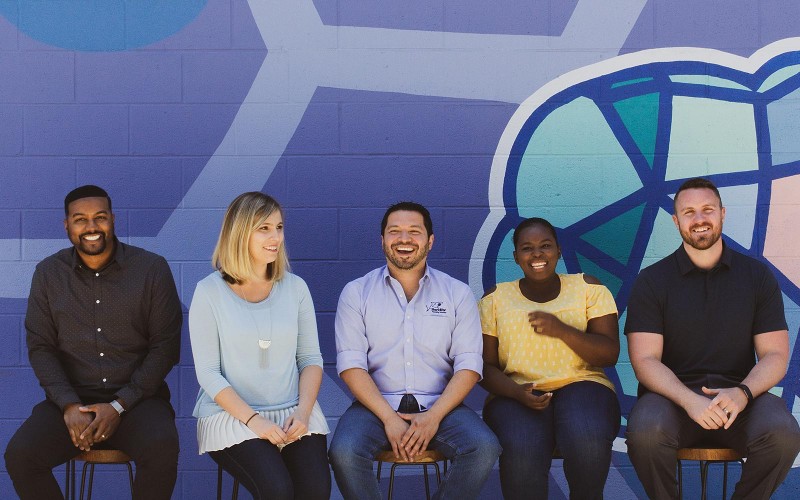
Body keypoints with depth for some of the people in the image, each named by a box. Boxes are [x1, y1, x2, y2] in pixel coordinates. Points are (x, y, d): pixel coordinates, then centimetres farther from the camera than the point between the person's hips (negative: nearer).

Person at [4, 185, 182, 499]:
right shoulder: (48, 273, 7)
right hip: (71, 399, 2)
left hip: (136, 397, -2)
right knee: (19, 456, -25)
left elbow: (165, 346, -2)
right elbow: (40, 346, 5)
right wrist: (69, 405, -12)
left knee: (162, 449, -33)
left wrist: (118, 406, -11)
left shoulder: (152, 269, 0)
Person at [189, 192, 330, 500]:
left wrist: (304, 410, -9)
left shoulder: (295, 287, 7)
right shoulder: (209, 292, -3)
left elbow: (310, 358, 9)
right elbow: (207, 373, -5)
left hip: (294, 413, 3)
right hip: (232, 414, -3)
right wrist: (252, 419, -15)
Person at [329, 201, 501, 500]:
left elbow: (468, 365, 1)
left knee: (484, 448, -28)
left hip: (440, 406, 1)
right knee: (344, 453, -31)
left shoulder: (458, 294, 9)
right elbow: (351, 364, -2)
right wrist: (389, 418, -16)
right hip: (377, 405, -1)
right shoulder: (356, 293, 7)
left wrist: (433, 417, -14)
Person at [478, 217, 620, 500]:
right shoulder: (495, 298, 12)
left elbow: (609, 354, 3)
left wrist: (562, 330, -14)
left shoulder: (588, 288, 10)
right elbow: (486, 366, 8)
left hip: (580, 385, 0)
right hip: (516, 395, 0)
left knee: (588, 440, -35)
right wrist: (516, 392, -14)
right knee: (522, 453, -35)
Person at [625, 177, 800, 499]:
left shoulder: (757, 276, 8)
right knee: (646, 432, -34)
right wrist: (689, 401, -24)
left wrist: (742, 393, -19)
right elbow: (645, 359, -5)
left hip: (738, 394, 1)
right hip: (673, 393, -1)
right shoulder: (652, 281, 3)